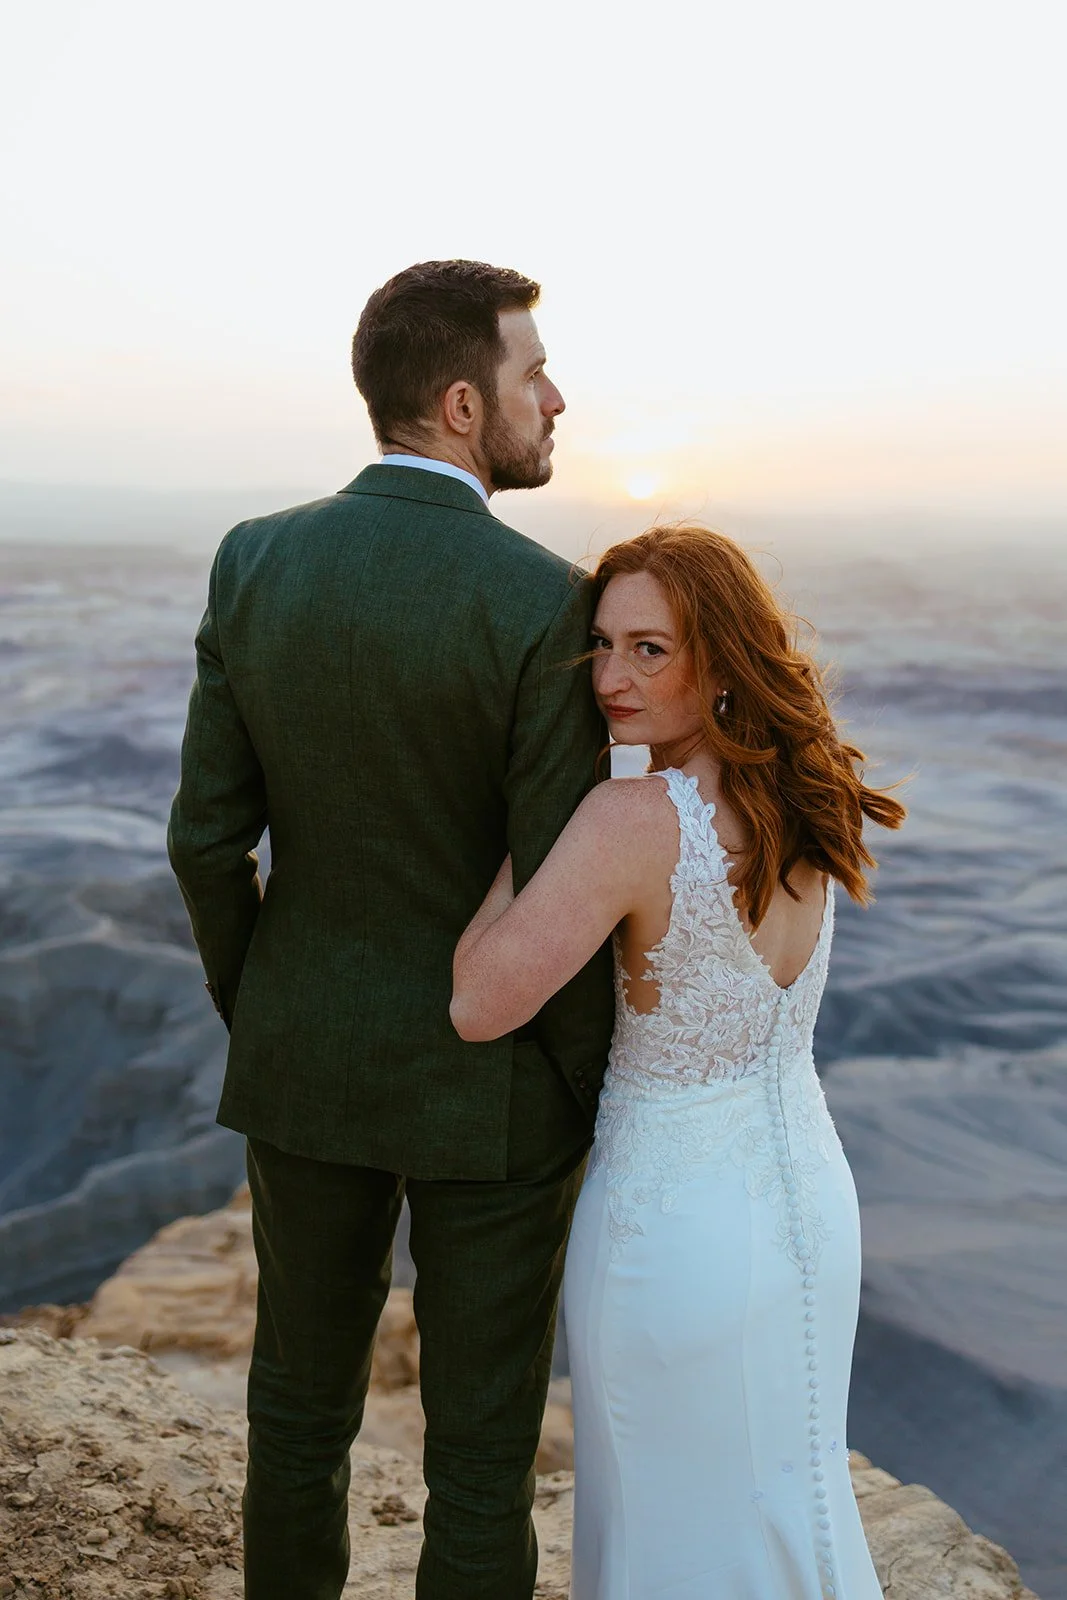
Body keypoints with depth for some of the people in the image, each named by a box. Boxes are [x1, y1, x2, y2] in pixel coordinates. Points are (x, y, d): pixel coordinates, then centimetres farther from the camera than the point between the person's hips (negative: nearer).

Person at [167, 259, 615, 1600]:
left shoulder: (254, 565, -6)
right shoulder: (542, 605, -21)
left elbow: (208, 835, -3)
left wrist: (252, 1017, 13)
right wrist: (588, 1099, -2)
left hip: (308, 1060, 5)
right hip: (488, 1081, -4)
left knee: (303, 1399, 24)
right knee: (480, 1436, 15)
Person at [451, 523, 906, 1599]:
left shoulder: (634, 818, -27)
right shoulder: (799, 794, -3)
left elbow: (479, 1005, -24)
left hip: (675, 1218, -7)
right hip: (809, 1189, 7)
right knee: (777, 1495, 29)